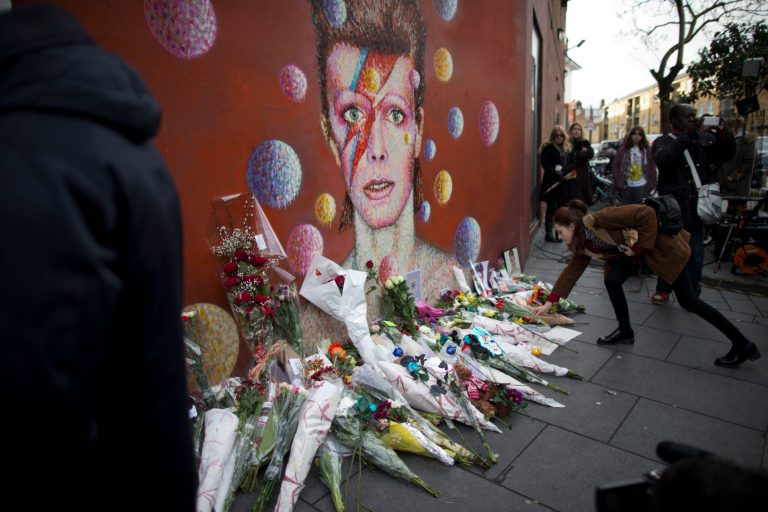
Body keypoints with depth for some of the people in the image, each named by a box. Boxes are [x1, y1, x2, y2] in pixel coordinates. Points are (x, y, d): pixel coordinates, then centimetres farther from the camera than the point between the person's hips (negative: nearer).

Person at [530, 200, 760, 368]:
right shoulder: (582, 244, -2)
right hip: (634, 252, 8)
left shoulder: (599, 221, -29)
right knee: (612, 279, -9)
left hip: (660, 244, -8)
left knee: (687, 300, -2)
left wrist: (639, 247, -23)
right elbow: (571, 272, 3)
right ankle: (625, 331, 10)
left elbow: (646, 214, -31)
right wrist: (548, 303, 2)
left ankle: (743, 345, 12)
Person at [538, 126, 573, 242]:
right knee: (551, 207, -3)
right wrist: (557, 174, -20)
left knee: (560, 207, 9)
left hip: (563, 182, 6)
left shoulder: (566, 148, 16)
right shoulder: (548, 148, -4)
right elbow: (545, 164, -13)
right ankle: (548, 233, 3)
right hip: (551, 182, -6)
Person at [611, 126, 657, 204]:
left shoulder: (646, 149, 5)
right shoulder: (623, 149, 2)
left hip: (642, 186, 0)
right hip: (626, 186, 0)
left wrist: (651, 183, -2)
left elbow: (652, 167, 5)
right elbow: (615, 166, -1)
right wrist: (618, 182, -8)